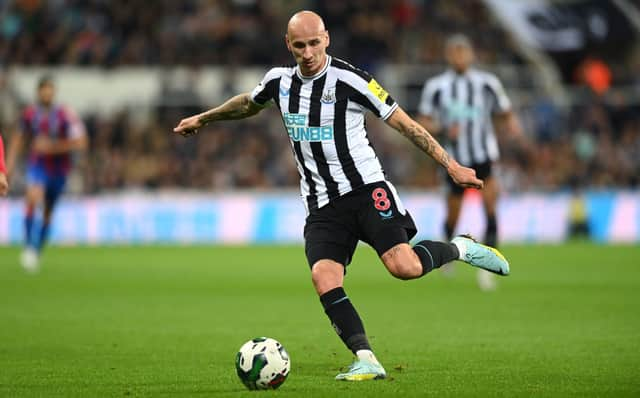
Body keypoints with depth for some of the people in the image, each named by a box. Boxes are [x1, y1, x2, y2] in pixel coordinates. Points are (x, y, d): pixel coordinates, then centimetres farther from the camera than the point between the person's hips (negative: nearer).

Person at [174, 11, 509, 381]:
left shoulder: (349, 80, -9)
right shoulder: (280, 81, 7)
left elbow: (404, 123, -6)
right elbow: (248, 104, 32)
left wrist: (451, 164, -10)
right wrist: (203, 119, 43)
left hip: (367, 188, -4)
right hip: (323, 206, 4)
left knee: (403, 266, -23)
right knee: (324, 277, -20)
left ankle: (460, 248, 8)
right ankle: (367, 361, -19)